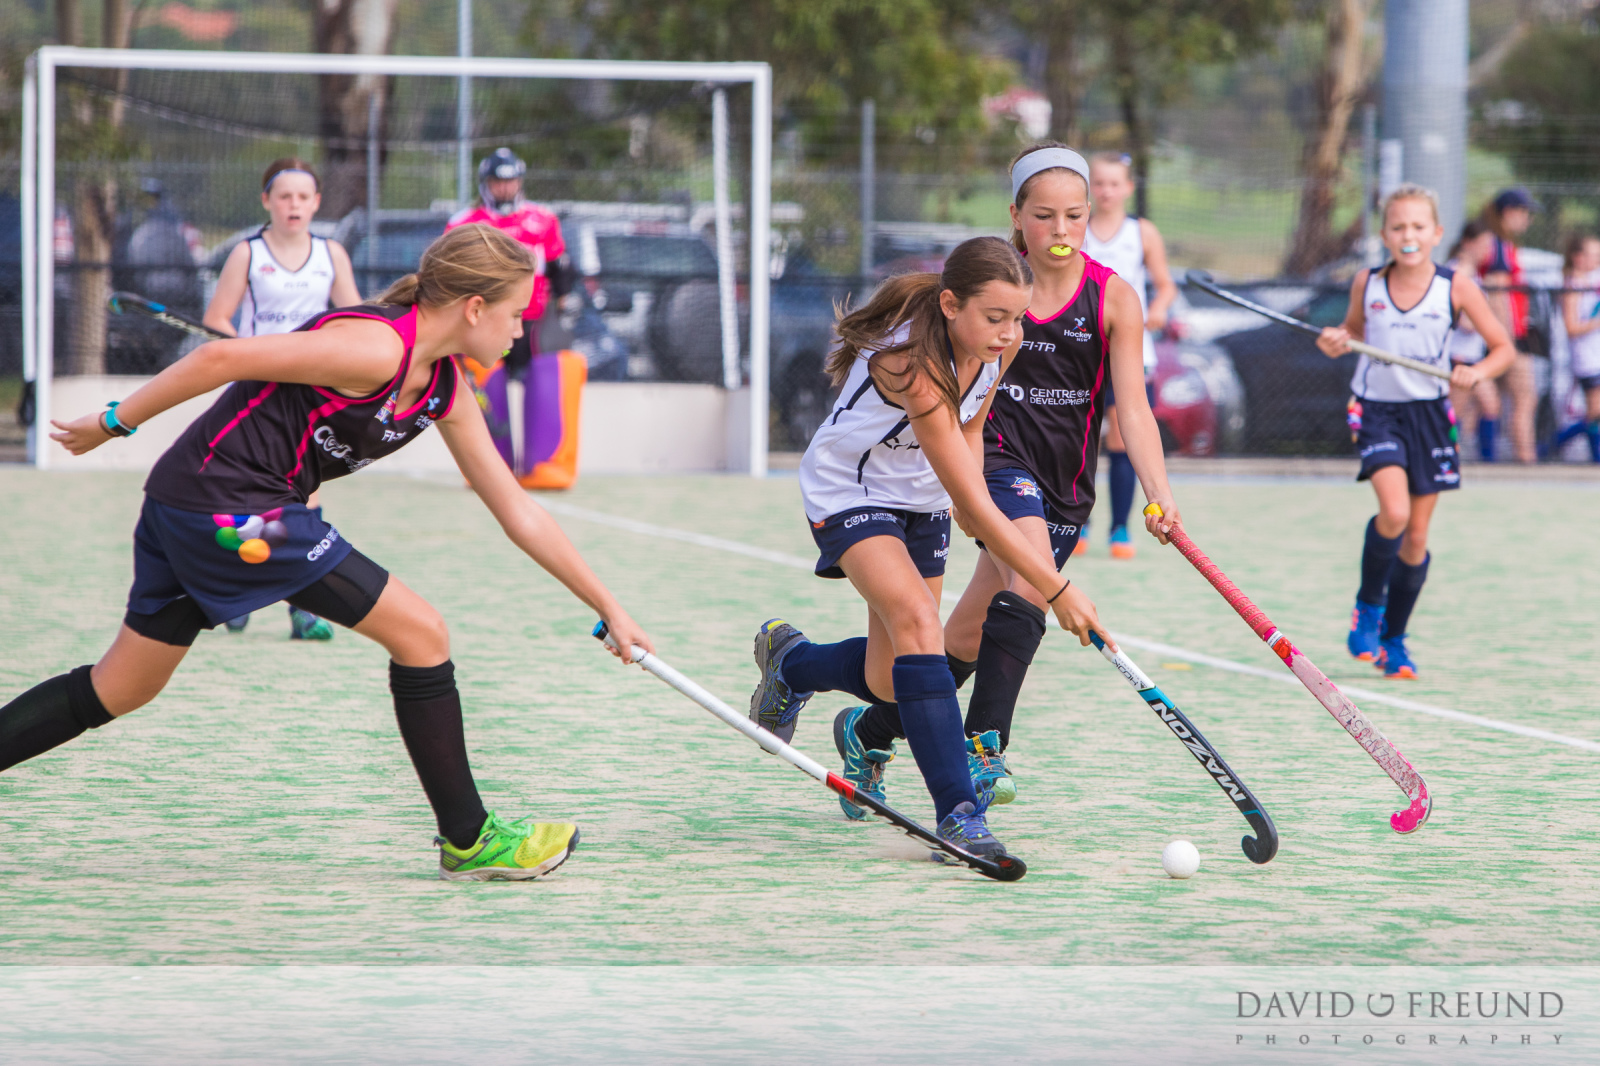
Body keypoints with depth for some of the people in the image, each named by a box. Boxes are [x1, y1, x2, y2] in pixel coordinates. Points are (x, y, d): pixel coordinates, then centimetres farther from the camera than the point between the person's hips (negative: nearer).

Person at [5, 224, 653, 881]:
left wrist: (609, 607, 19)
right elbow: (222, 357, -18)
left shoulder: (445, 391, 10)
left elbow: (517, 513, 17)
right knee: (419, 632, -4)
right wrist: (115, 424, -11)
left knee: (119, 690, 16)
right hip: (226, 502, -10)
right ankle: (468, 841, 4)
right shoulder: (376, 347, -19)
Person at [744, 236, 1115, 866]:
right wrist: (1057, 591, -37)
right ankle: (957, 812, -31)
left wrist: (969, 478, -2)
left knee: (890, 683, 3)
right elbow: (975, 508, -37)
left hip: (920, 497, 7)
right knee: (917, 619, -30)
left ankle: (789, 660, 37)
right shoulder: (912, 364, -37)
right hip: (849, 492, -7)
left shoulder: (1000, 344, -16)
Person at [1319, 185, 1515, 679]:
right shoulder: (1367, 284, -2)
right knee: (1394, 512, -24)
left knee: (1417, 535, 6)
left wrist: (1477, 372, -20)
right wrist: (1338, 342, -5)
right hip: (1377, 410, -1)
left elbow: (1504, 347, 0)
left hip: (1429, 414, 1)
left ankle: (1394, 639, 24)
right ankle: (1368, 606, 1)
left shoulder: (1456, 287, -6)